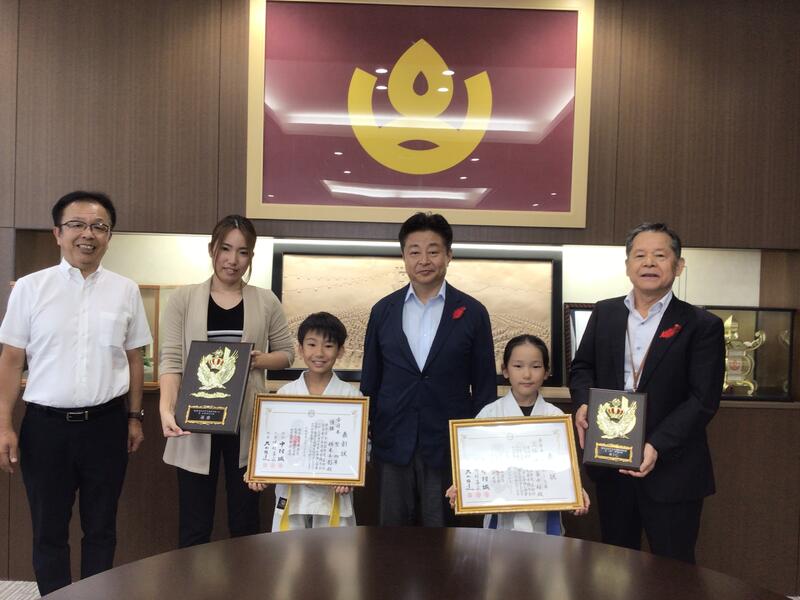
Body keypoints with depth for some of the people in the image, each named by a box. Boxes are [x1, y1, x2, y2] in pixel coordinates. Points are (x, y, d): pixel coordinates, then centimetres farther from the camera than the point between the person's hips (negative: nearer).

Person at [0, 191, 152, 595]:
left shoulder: (126, 291, 2)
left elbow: (133, 359, 7)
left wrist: (134, 416, 6)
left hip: (106, 424, 1)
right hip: (46, 424, -1)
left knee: (100, 528, 14)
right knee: (48, 531, 12)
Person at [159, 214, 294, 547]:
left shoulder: (266, 301, 5)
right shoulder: (184, 298, 2)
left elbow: (286, 352, 9)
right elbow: (171, 359, -5)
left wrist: (261, 360, -12)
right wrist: (166, 409, -20)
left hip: (247, 423, 1)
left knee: (245, 521, 13)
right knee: (194, 526, 7)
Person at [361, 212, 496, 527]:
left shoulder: (473, 313, -1)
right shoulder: (382, 311, 4)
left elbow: (484, 386, 1)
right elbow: (370, 382, 9)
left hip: (448, 447, -2)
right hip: (392, 445, 2)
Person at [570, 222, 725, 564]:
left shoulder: (702, 326, -7)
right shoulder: (604, 313, 5)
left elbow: (704, 399, -12)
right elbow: (582, 366, 12)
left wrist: (657, 446, -22)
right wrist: (583, 402, -9)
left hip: (671, 470, -3)